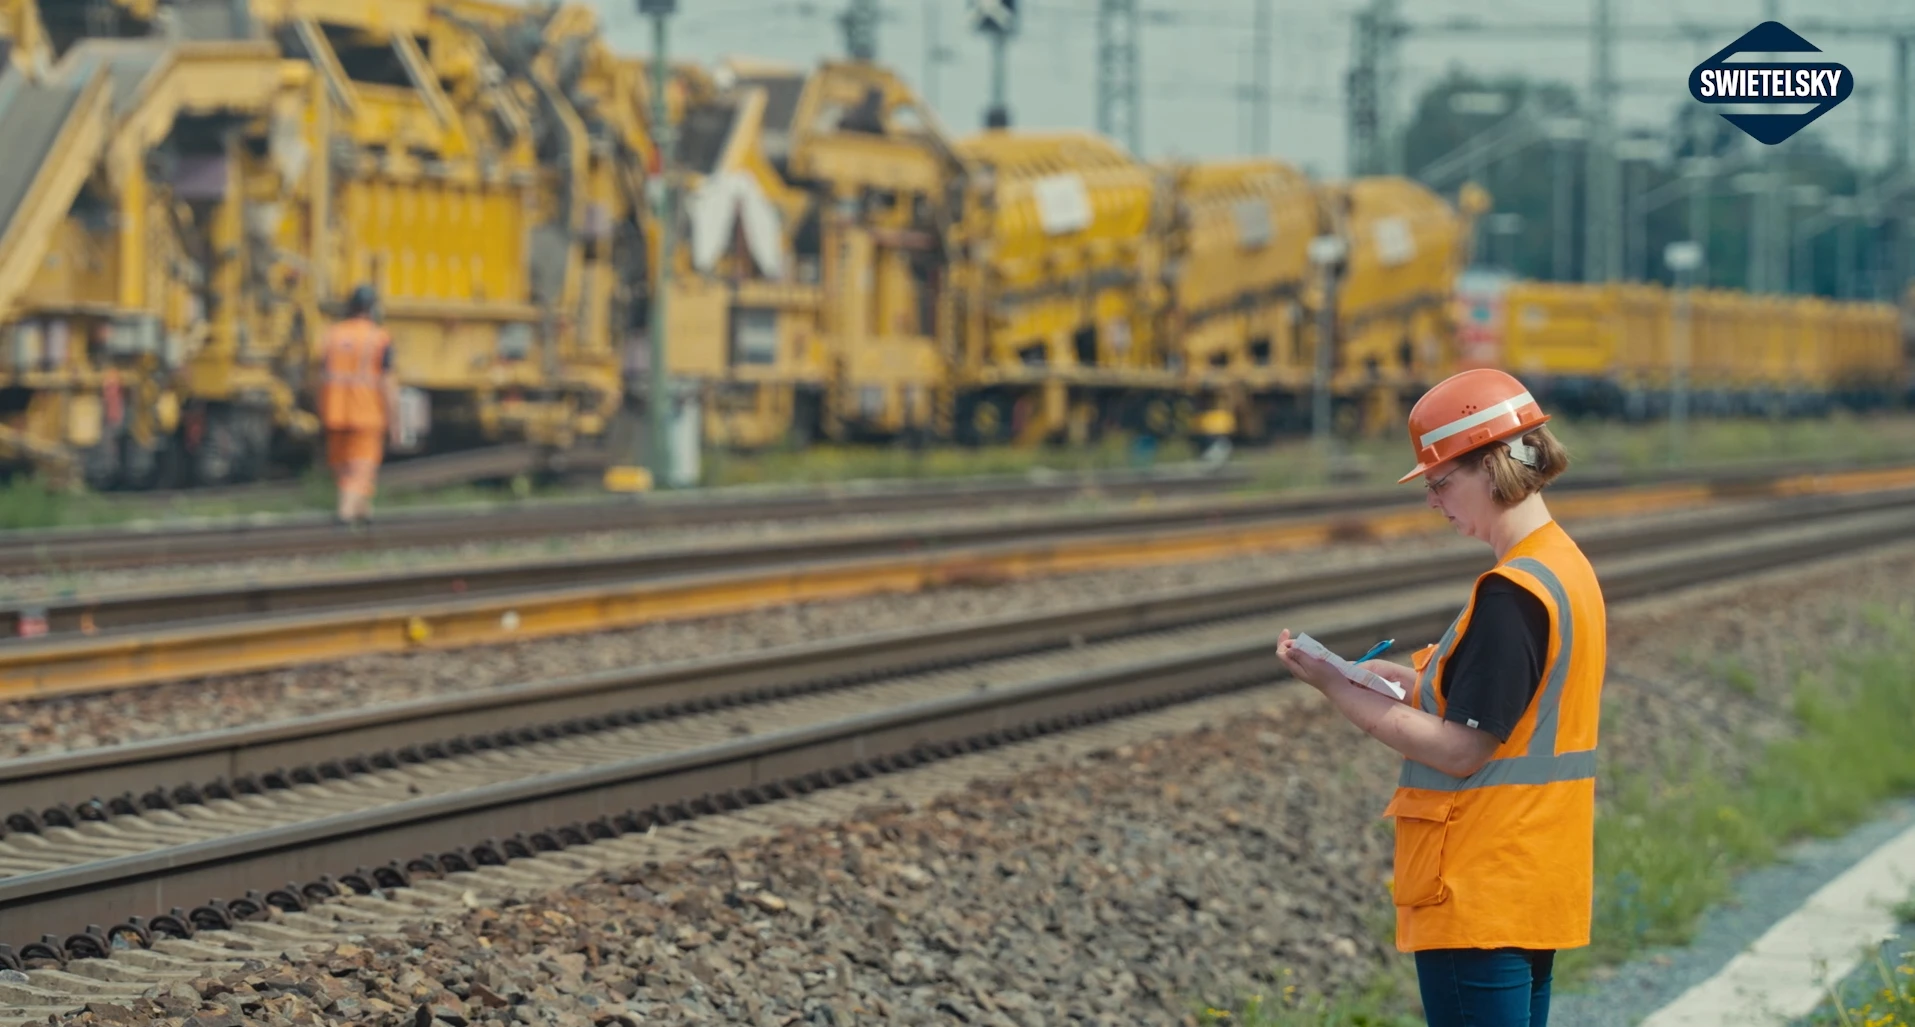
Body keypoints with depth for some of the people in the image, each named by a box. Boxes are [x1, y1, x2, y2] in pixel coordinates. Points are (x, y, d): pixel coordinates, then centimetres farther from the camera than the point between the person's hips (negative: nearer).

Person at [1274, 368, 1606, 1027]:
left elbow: (1463, 751, -20)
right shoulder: (1567, 568, 11)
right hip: (1536, 891, 10)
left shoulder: (1512, 591, -19)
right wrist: (1413, 683, 9)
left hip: (1480, 899, -10)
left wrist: (1337, 688, -14)